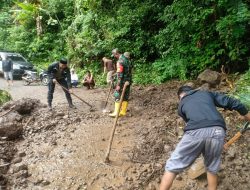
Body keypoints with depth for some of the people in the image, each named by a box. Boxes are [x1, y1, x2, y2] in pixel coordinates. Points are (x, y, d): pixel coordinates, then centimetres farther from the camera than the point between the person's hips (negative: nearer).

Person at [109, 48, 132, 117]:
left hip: (123, 81, -9)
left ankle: (116, 112, 0)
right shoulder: (126, 59, 12)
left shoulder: (120, 61, -17)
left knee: (117, 96, -1)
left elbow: (120, 74, -21)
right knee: (125, 96, 10)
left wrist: (118, 85, -21)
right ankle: (123, 112, 17)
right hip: (128, 80, 9)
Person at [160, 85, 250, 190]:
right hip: (217, 131, 2)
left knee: (172, 167, 11)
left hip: (195, 132, -2)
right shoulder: (208, 93, 31)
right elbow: (233, 103, 22)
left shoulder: (181, 105, 28)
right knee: (212, 168, 25)